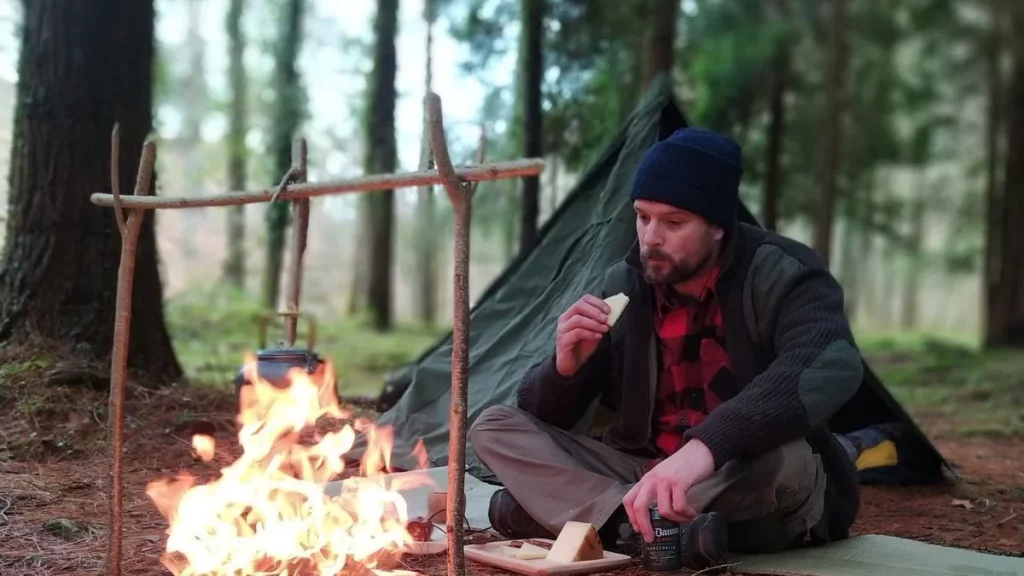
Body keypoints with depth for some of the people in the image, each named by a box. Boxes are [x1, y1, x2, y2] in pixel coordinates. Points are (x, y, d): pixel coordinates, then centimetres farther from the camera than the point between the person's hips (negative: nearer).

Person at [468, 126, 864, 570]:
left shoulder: (780, 275, -16)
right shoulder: (624, 285, -1)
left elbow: (832, 367, -39)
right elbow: (541, 416, 2)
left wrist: (707, 446, -52)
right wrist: (565, 366, -22)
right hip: (649, 479, 5)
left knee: (786, 459, -40)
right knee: (494, 427, -10)